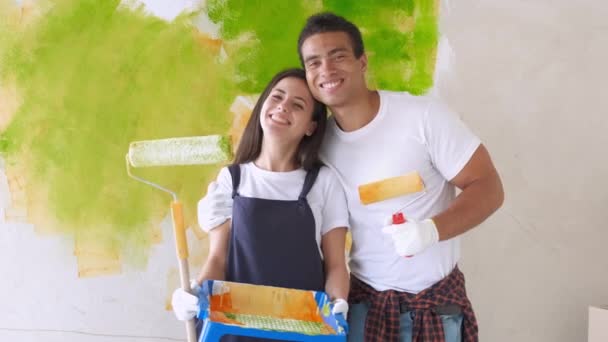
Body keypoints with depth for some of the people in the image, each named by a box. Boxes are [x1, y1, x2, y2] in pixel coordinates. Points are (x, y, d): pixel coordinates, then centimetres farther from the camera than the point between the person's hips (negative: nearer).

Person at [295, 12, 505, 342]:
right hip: (359, 299, 3)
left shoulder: (423, 115, -16)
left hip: (434, 301, -3)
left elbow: (487, 188, -14)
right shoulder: (317, 140, -3)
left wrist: (431, 230, -29)